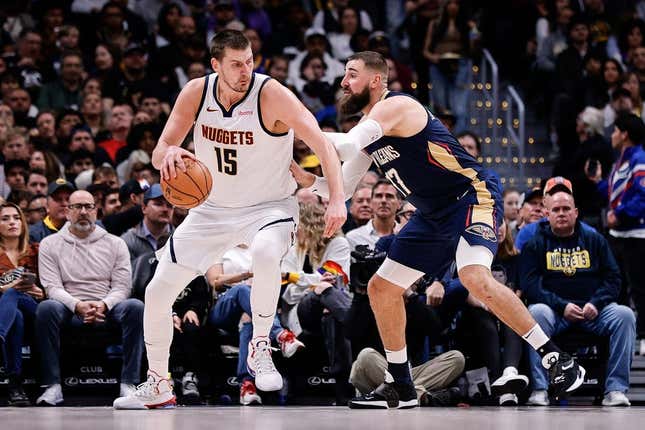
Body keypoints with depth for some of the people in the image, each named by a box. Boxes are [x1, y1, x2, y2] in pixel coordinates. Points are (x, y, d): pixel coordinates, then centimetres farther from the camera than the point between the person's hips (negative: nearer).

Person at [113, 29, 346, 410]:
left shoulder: (271, 95, -22)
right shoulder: (196, 93, -8)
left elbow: (322, 143, -28)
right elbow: (159, 153, -5)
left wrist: (337, 198, -42)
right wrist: (169, 154, -31)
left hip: (269, 207, -5)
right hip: (213, 208, 5)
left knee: (266, 254, -40)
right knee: (158, 292, 3)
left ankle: (260, 346, -17)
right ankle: (157, 387, 23)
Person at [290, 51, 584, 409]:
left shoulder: (396, 106, -17)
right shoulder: (370, 130, 12)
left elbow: (347, 146, -30)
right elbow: (342, 189, 15)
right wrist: (309, 181, -5)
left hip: (473, 196, -10)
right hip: (434, 215, 10)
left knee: (475, 279, -32)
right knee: (381, 289, 8)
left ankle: (559, 360, -21)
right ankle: (401, 388, 19)